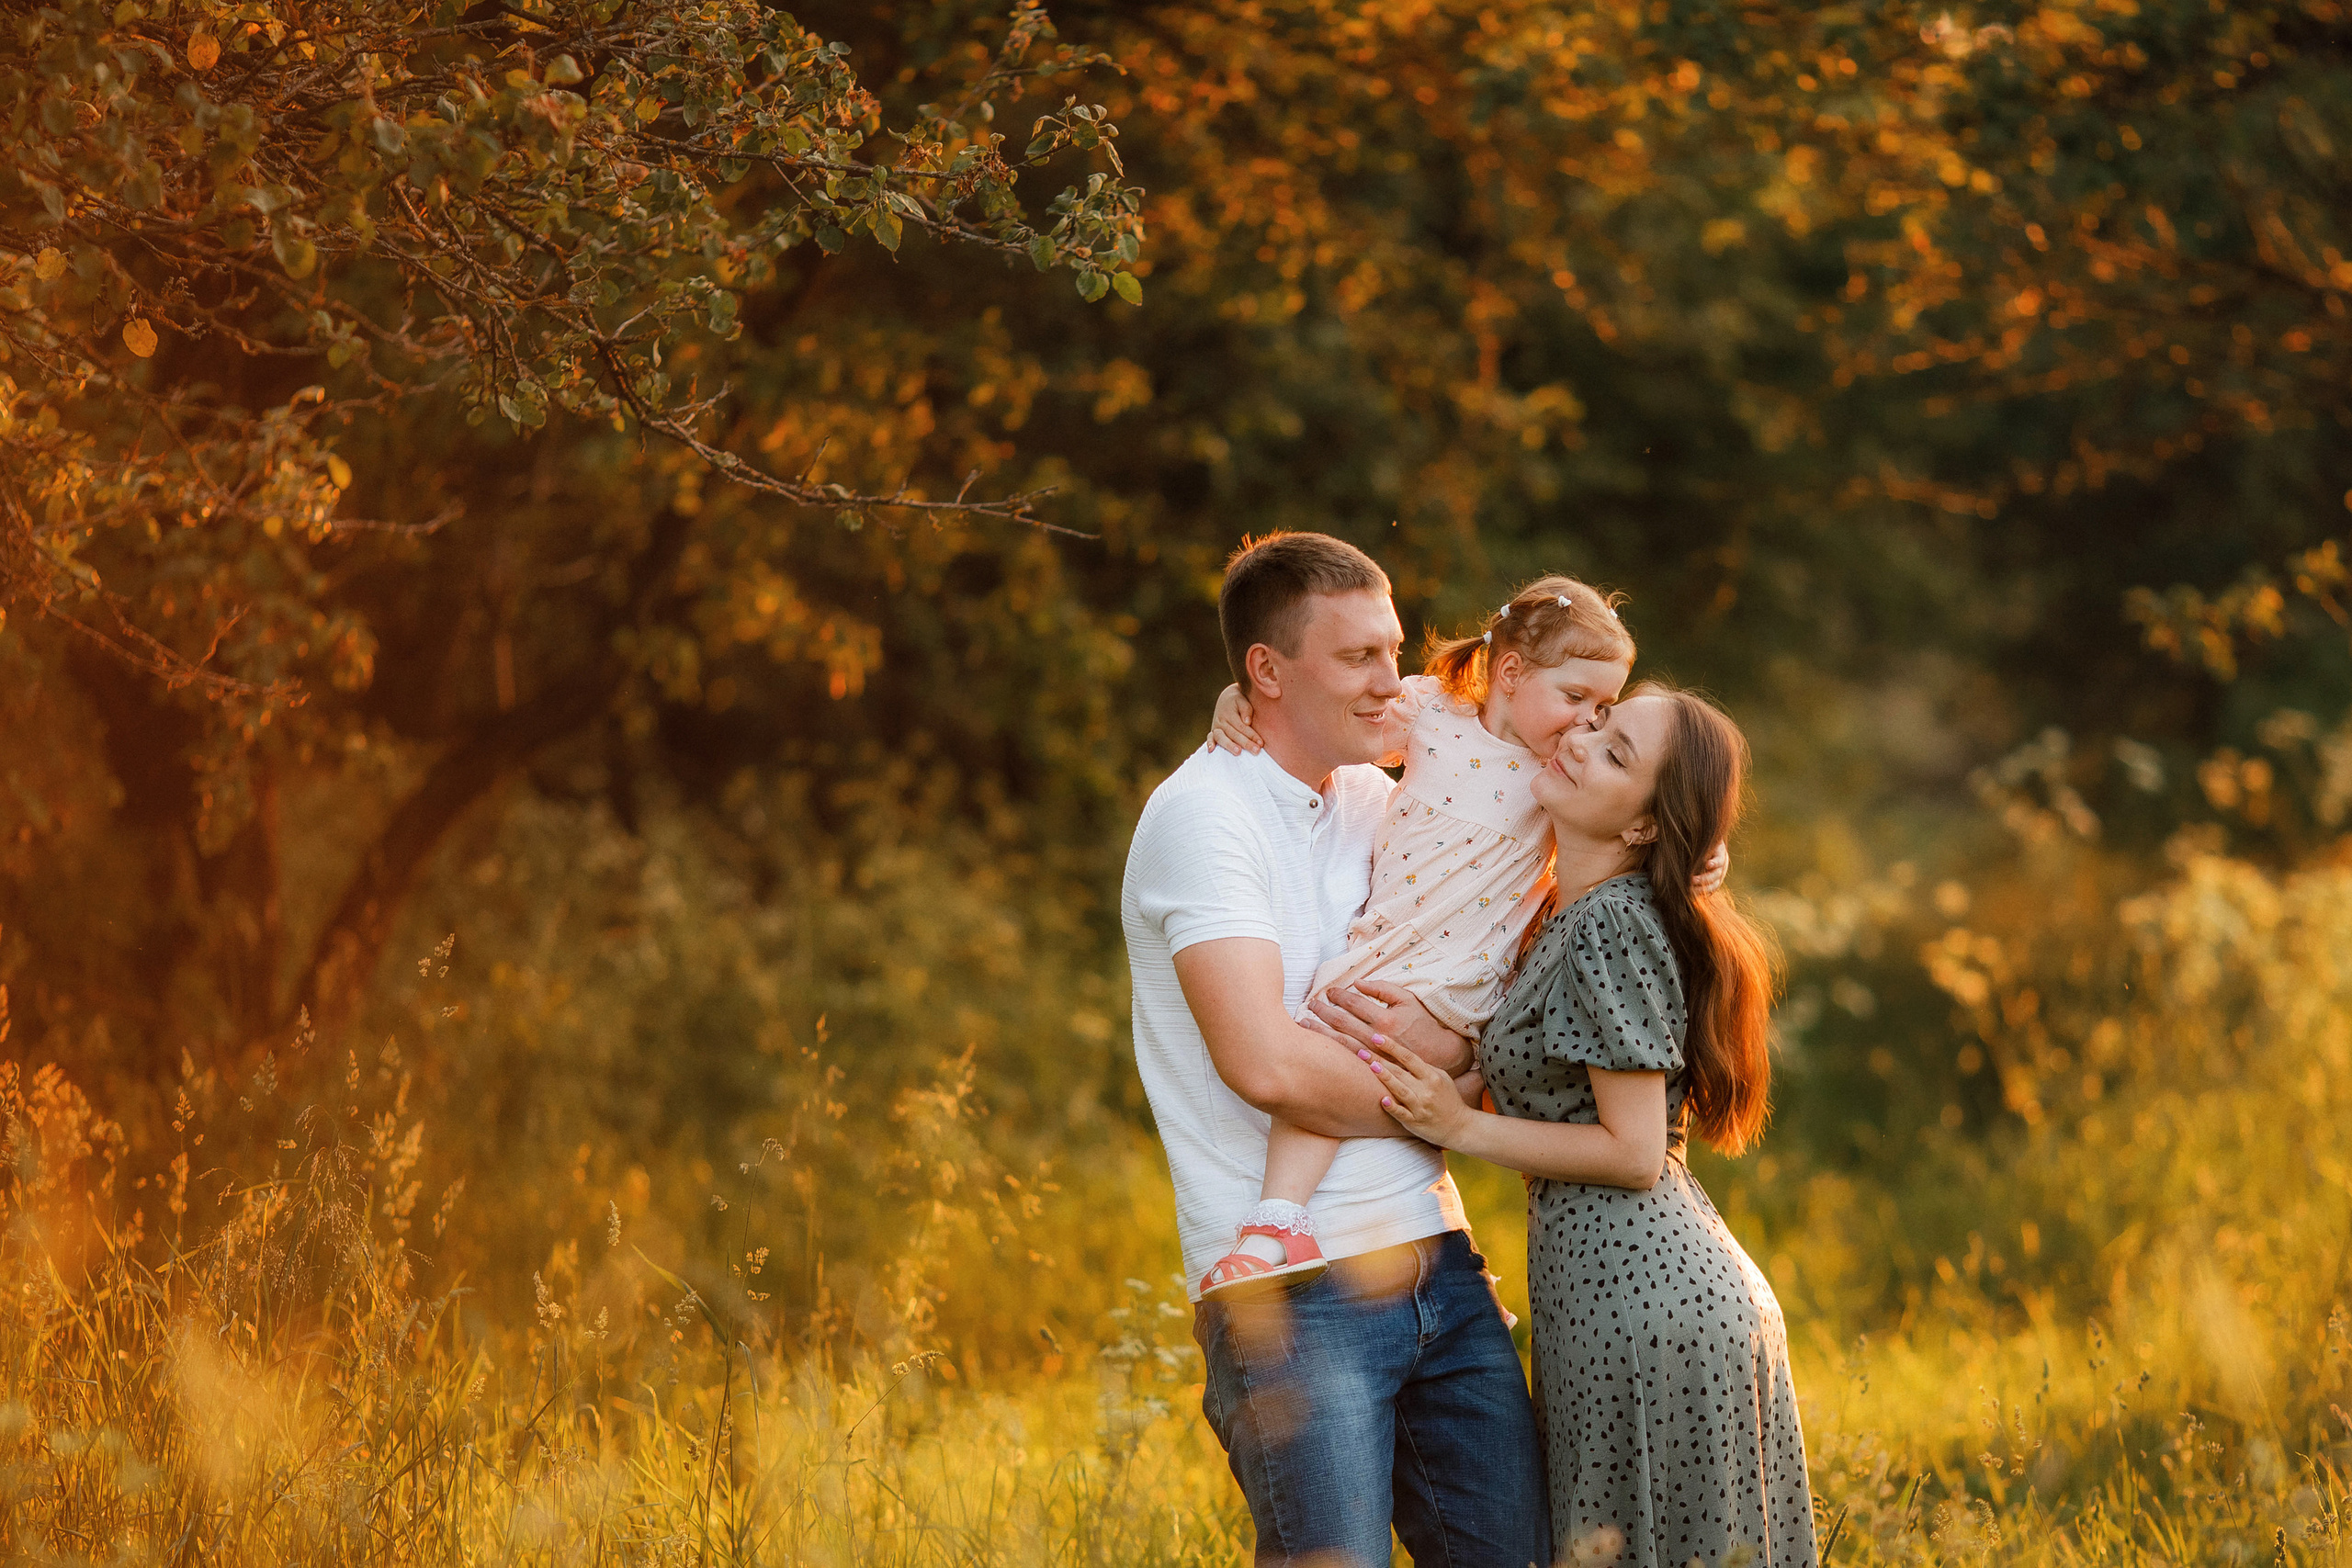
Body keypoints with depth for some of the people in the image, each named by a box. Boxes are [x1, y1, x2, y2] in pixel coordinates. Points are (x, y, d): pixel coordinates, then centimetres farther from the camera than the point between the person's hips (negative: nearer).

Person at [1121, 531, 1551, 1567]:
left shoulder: (1377, 803, 15)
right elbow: (1268, 1064, -19)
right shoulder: (1203, 814, -9)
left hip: (1438, 1262, 7)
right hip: (1293, 1289, -7)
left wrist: (1442, 1043, -8)